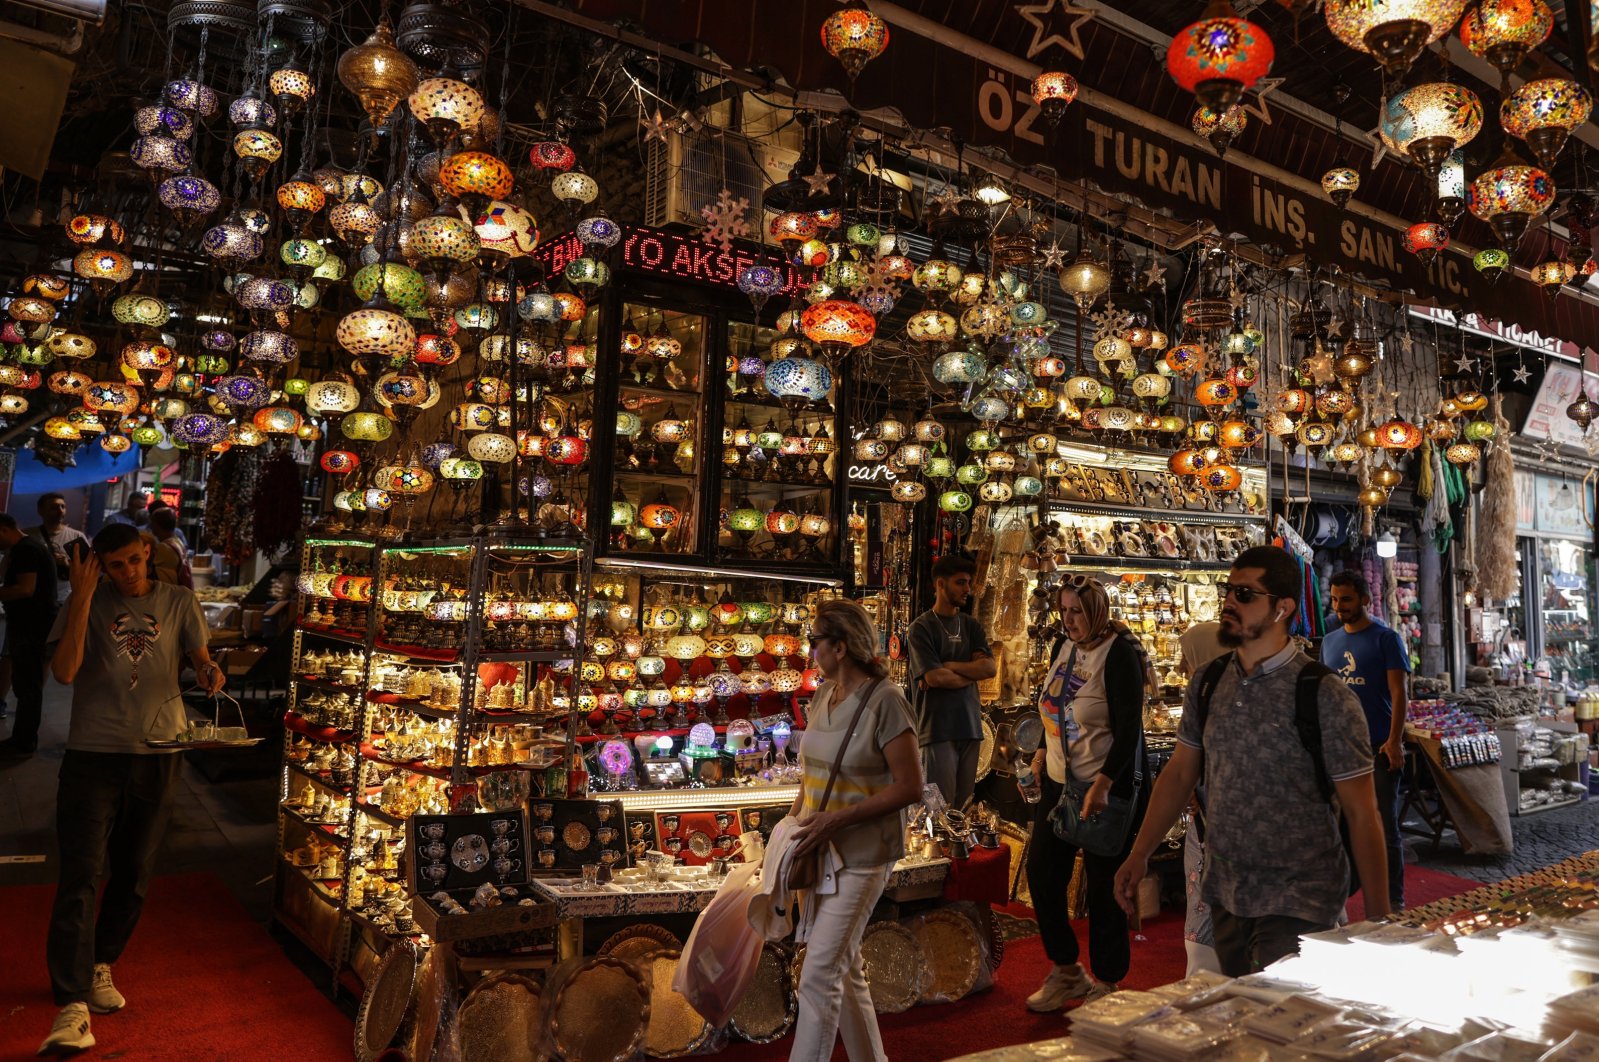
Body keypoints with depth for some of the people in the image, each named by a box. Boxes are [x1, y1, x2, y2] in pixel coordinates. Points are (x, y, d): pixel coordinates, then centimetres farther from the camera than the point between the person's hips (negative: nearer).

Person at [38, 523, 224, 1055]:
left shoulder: (179, 602, 6)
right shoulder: (88, 603, 1)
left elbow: (199, 658, 1)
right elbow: (64, 670, -11)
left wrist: (210, 672, -23)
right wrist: (83, 596, -15)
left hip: (157, 754, 2)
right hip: (93, 753, -2)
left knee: (134, 873, 13)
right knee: (80, 876, -8)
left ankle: (99, 967, 35)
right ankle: (73, 1007, -8)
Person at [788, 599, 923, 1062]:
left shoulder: (884, 701, -17)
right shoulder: (824, 695, 6)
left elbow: (910, 787, -18)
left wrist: (837, 819, -21)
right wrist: (795, 820, 3)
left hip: (861, 856, -8)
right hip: (821, 850, 8)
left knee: (819, 976, -7)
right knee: (844, 970, 17)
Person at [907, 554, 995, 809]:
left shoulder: (971, 626, 14)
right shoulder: (922, 627, -4)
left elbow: (990, 668, 0)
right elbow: (934, 677, -15)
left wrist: (947, 667, -10)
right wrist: (971, 673, 0)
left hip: (970, 726, 6)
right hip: (938, 729, -5)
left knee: (964, 805, 10)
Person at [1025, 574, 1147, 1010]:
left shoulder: (1119, 654, -15)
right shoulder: (1064, 646, 6)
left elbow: (1129, 729, -20)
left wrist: (1103, 784, -27)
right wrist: (1042, 753, 12)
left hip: (1104, 788, -8)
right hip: (1059, 781, 8)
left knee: (1104, 887, 3)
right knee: (1041, 875, 11)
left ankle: (1106, 983, 21)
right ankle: (1066, 971, 29)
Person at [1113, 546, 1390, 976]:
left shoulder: (1325, 697, -14)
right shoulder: (1208, 683, 1)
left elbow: (1361, 813, -11)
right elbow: (1180, 772, 9)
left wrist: (1378, 919, -10)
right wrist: (1139, 855, 7)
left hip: (1296, 904, -5)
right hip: (1224, 894, 5)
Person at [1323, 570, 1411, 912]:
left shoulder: (1386, 638, -4)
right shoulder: (1330, 641, 12)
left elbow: (1398, 692, -9)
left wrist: (1394, 740, -17)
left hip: (1378, 747, -5)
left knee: (1384, 825, -1)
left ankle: (1393, 900, 9)